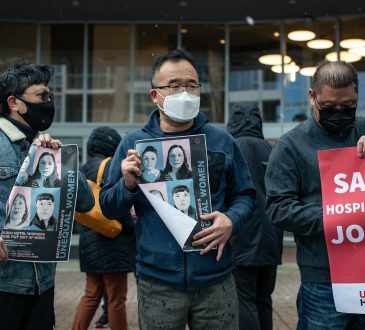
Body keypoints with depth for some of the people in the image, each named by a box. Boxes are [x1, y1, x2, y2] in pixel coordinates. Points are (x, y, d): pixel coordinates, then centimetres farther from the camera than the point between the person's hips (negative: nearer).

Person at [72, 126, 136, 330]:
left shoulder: (84, 169, 13)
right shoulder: (109, 166, -11)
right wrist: (132, 228, -8)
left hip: (90, 239, 8)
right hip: (111, 241, -8)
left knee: (92, 294, 15)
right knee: (117, 299, 1)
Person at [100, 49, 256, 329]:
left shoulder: (222, 141, 3)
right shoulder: (134, 144, 1)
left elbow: (245, 195, 9)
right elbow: (108, 208, 4)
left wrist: (231, 221, -11)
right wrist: (128, 185, -16)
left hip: (216, 280, 1)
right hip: (157, 282, 0)